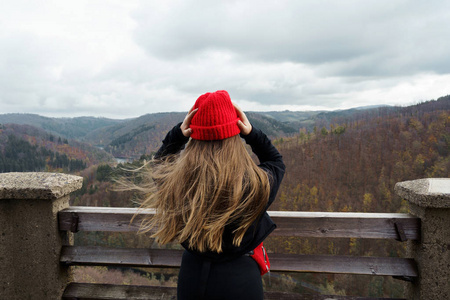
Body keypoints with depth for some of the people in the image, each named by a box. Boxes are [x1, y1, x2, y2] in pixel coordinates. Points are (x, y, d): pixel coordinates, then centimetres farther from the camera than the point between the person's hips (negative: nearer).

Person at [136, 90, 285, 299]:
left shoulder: (174, 181, -21)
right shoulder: (257, 185, -24)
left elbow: (160, 159, 4)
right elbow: (276, 162, 0)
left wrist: (179, 133, -12)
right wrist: (251, 133, -13)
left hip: (192, 276, 2)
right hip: (240, 279, -1)